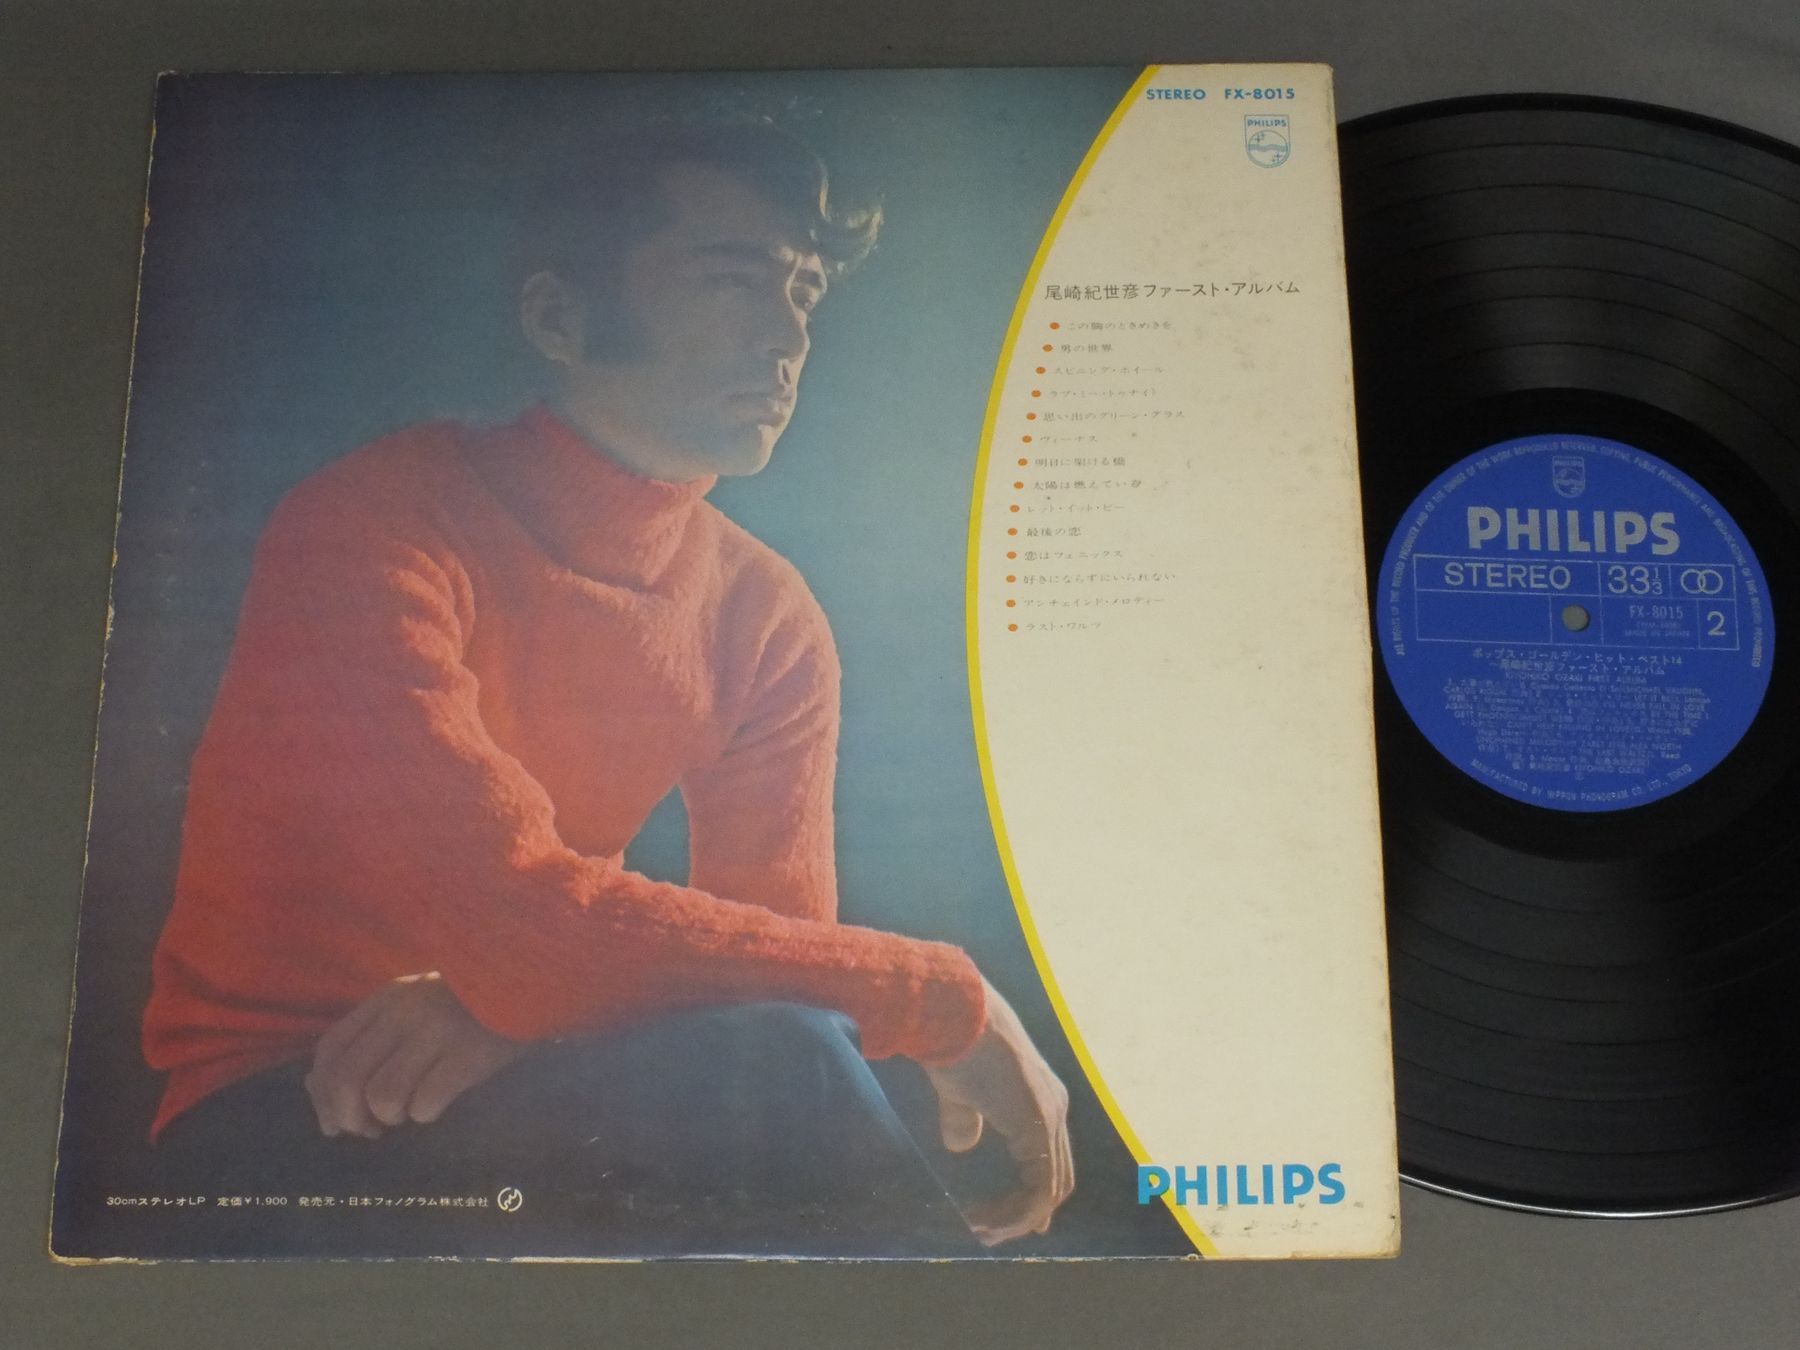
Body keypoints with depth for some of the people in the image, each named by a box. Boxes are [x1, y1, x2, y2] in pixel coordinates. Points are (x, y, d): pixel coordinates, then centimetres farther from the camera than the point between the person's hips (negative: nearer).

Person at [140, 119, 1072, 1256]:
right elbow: (528, 926, -30)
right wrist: (946, 998, -26)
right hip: (278, 1112, -5)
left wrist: (513, 996, -26)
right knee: (771, 1066, -28)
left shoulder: (768, 616, 0)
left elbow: (781, 933, -6)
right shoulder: (372, 531, -18)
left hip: (517, 1070, 6)